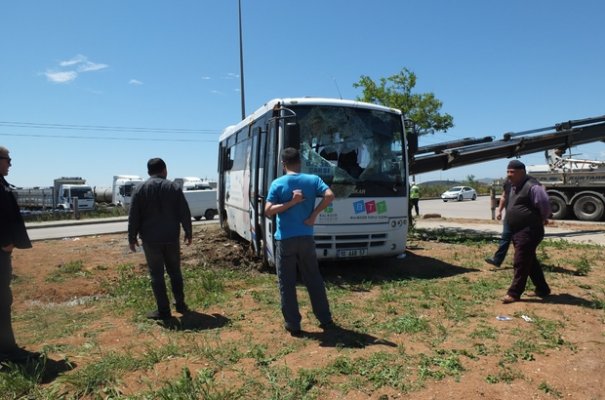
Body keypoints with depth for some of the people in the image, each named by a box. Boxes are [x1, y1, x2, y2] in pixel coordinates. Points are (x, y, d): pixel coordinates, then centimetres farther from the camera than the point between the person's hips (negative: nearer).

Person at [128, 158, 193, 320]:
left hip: (150, 239, -2)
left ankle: (163, 310, 6)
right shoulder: (174, 187, 2)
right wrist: (188, 233, 8)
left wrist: (132, 237, 6)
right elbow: (185, 213, 0)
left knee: (156, 274, 4)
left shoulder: (141, 189, 0)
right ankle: (180, 304, 21)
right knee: (175, 271, 15)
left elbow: (133, 216, -2)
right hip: (171, 237, 2)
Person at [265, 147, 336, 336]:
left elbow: (268, 211, -11)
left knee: (287, 283, 8)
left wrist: (291, 202, -12)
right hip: (306, 238, 3)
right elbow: (329, 195, -11)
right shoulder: (313, 180, 3)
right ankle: (325, 319, 22)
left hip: (285, 239, -2)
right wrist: (314, 214, -5)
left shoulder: (277, 183, -3)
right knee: (314, 279, 15)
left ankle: (293, 324, 14)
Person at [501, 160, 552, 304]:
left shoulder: (532, 186, -17)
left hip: (529, 231, -10)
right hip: (518, 231, 10)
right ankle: (542, 289, 30)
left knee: (520, 263, -5)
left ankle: (514, 293, 3)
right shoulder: (514, 186, 13)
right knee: (530, 261, 17)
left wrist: (541, 219, 1)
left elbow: (545, 205, -14)